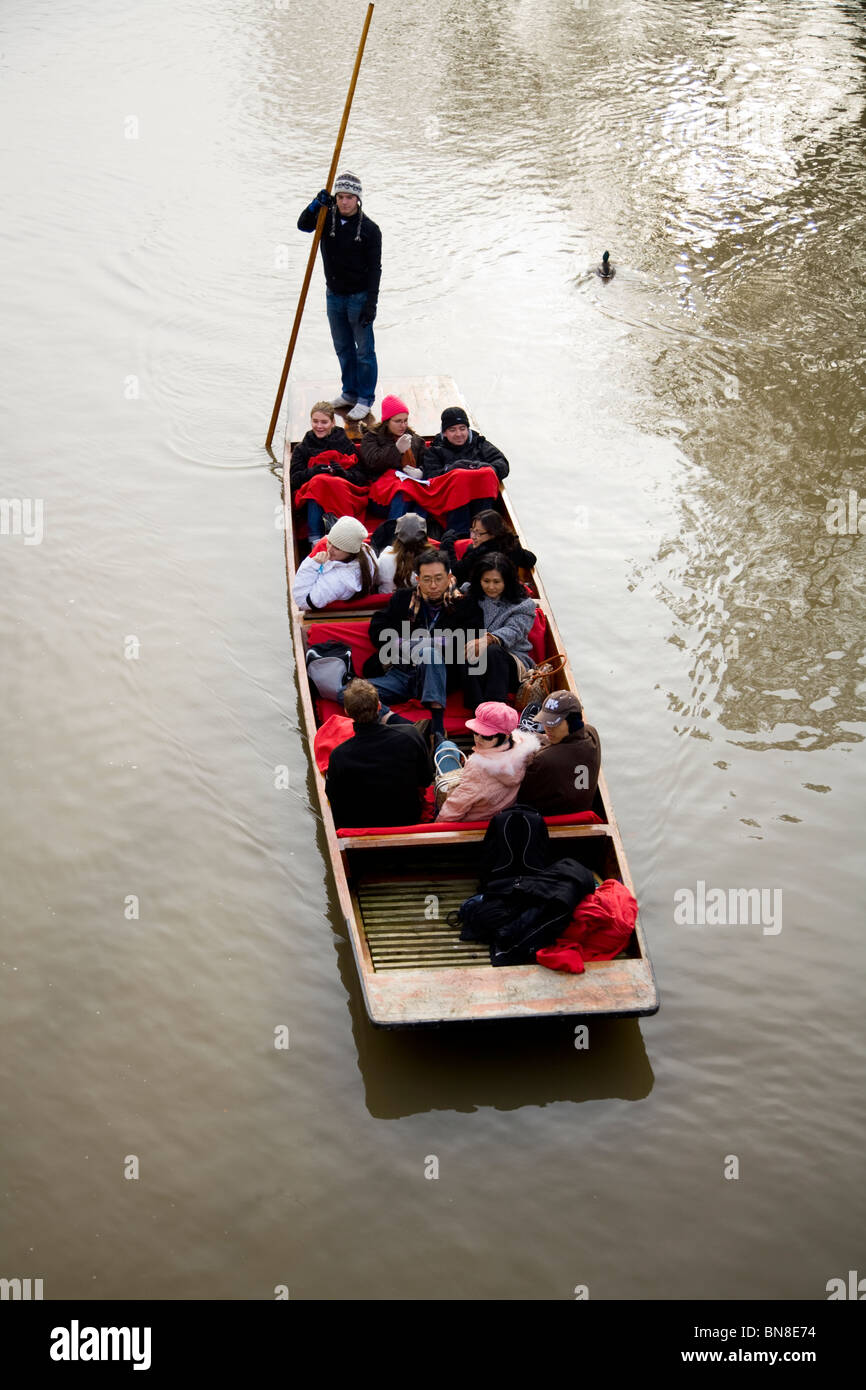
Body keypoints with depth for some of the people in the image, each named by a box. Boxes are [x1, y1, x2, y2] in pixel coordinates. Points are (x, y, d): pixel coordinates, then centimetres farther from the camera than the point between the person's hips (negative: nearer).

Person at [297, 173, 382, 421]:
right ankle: (350, 392, 32)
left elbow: (374, 268, -11)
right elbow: (303, 225, -16)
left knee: (364, 351, 0)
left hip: (359, 297, -5)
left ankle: (366, 399, 12)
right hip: (334, 296, 5)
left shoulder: (369, 229, -11)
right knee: (343, 349, 17)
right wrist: (316, 204, -34)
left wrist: (371, 303, -17)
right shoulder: (328, 218, 0)